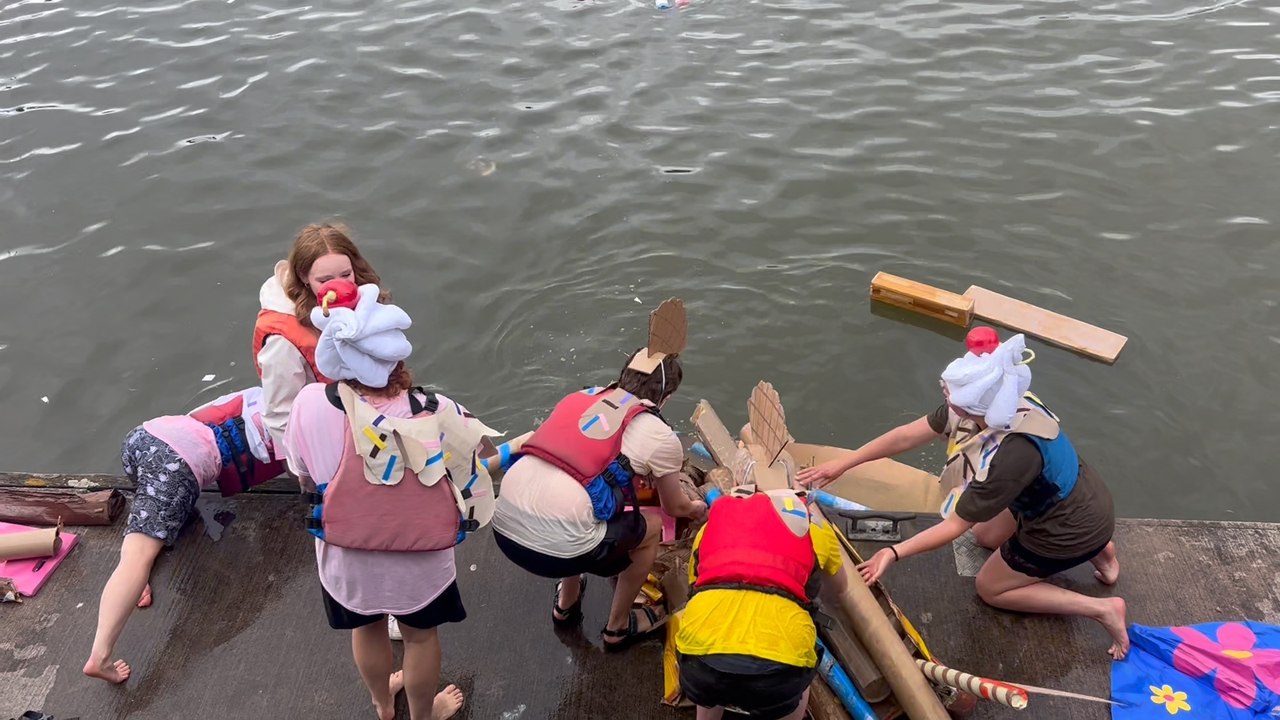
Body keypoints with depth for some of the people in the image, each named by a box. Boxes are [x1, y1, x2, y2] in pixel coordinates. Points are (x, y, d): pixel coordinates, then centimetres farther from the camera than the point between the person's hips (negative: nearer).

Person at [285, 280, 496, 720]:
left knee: (367, 628, 31)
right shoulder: (436, 411, -26)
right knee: (420, 635, 27)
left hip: (348, 558, 2)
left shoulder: (310, 404, -26)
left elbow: (305, 480, -8)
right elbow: (479, 443, -4)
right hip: (421, 560, -1)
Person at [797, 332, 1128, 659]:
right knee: (986, 535, 28)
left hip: (1073, 528, -7)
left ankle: (1101, 608, 10)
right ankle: (1095, 548, 26)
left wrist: (894, 553, -31)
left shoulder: (1011, 457, -41)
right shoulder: (999, 403, -19)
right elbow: (908, 435, -11)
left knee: (990, 587, 12)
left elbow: (956, 525, -29)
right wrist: (842, 464, -7)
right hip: (1065, 495, 7)